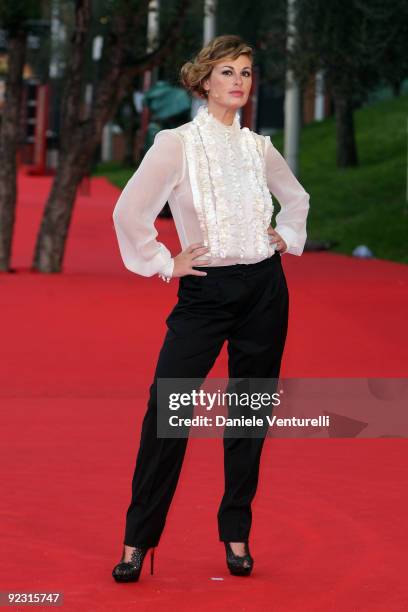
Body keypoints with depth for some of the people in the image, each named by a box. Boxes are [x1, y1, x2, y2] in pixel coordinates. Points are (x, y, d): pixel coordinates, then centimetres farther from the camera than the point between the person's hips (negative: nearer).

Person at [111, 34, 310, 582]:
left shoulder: (258, 147, 8)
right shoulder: (177, 144, -6)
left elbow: (296, 197, 27)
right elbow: (129, 213, -9)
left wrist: (287, 238, 13)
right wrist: (165, 264, -7)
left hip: (265, 290, 4)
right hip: (206, 292, -4)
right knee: (166, 411, -11)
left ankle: (237, 534, 16)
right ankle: (138, 541, -4)